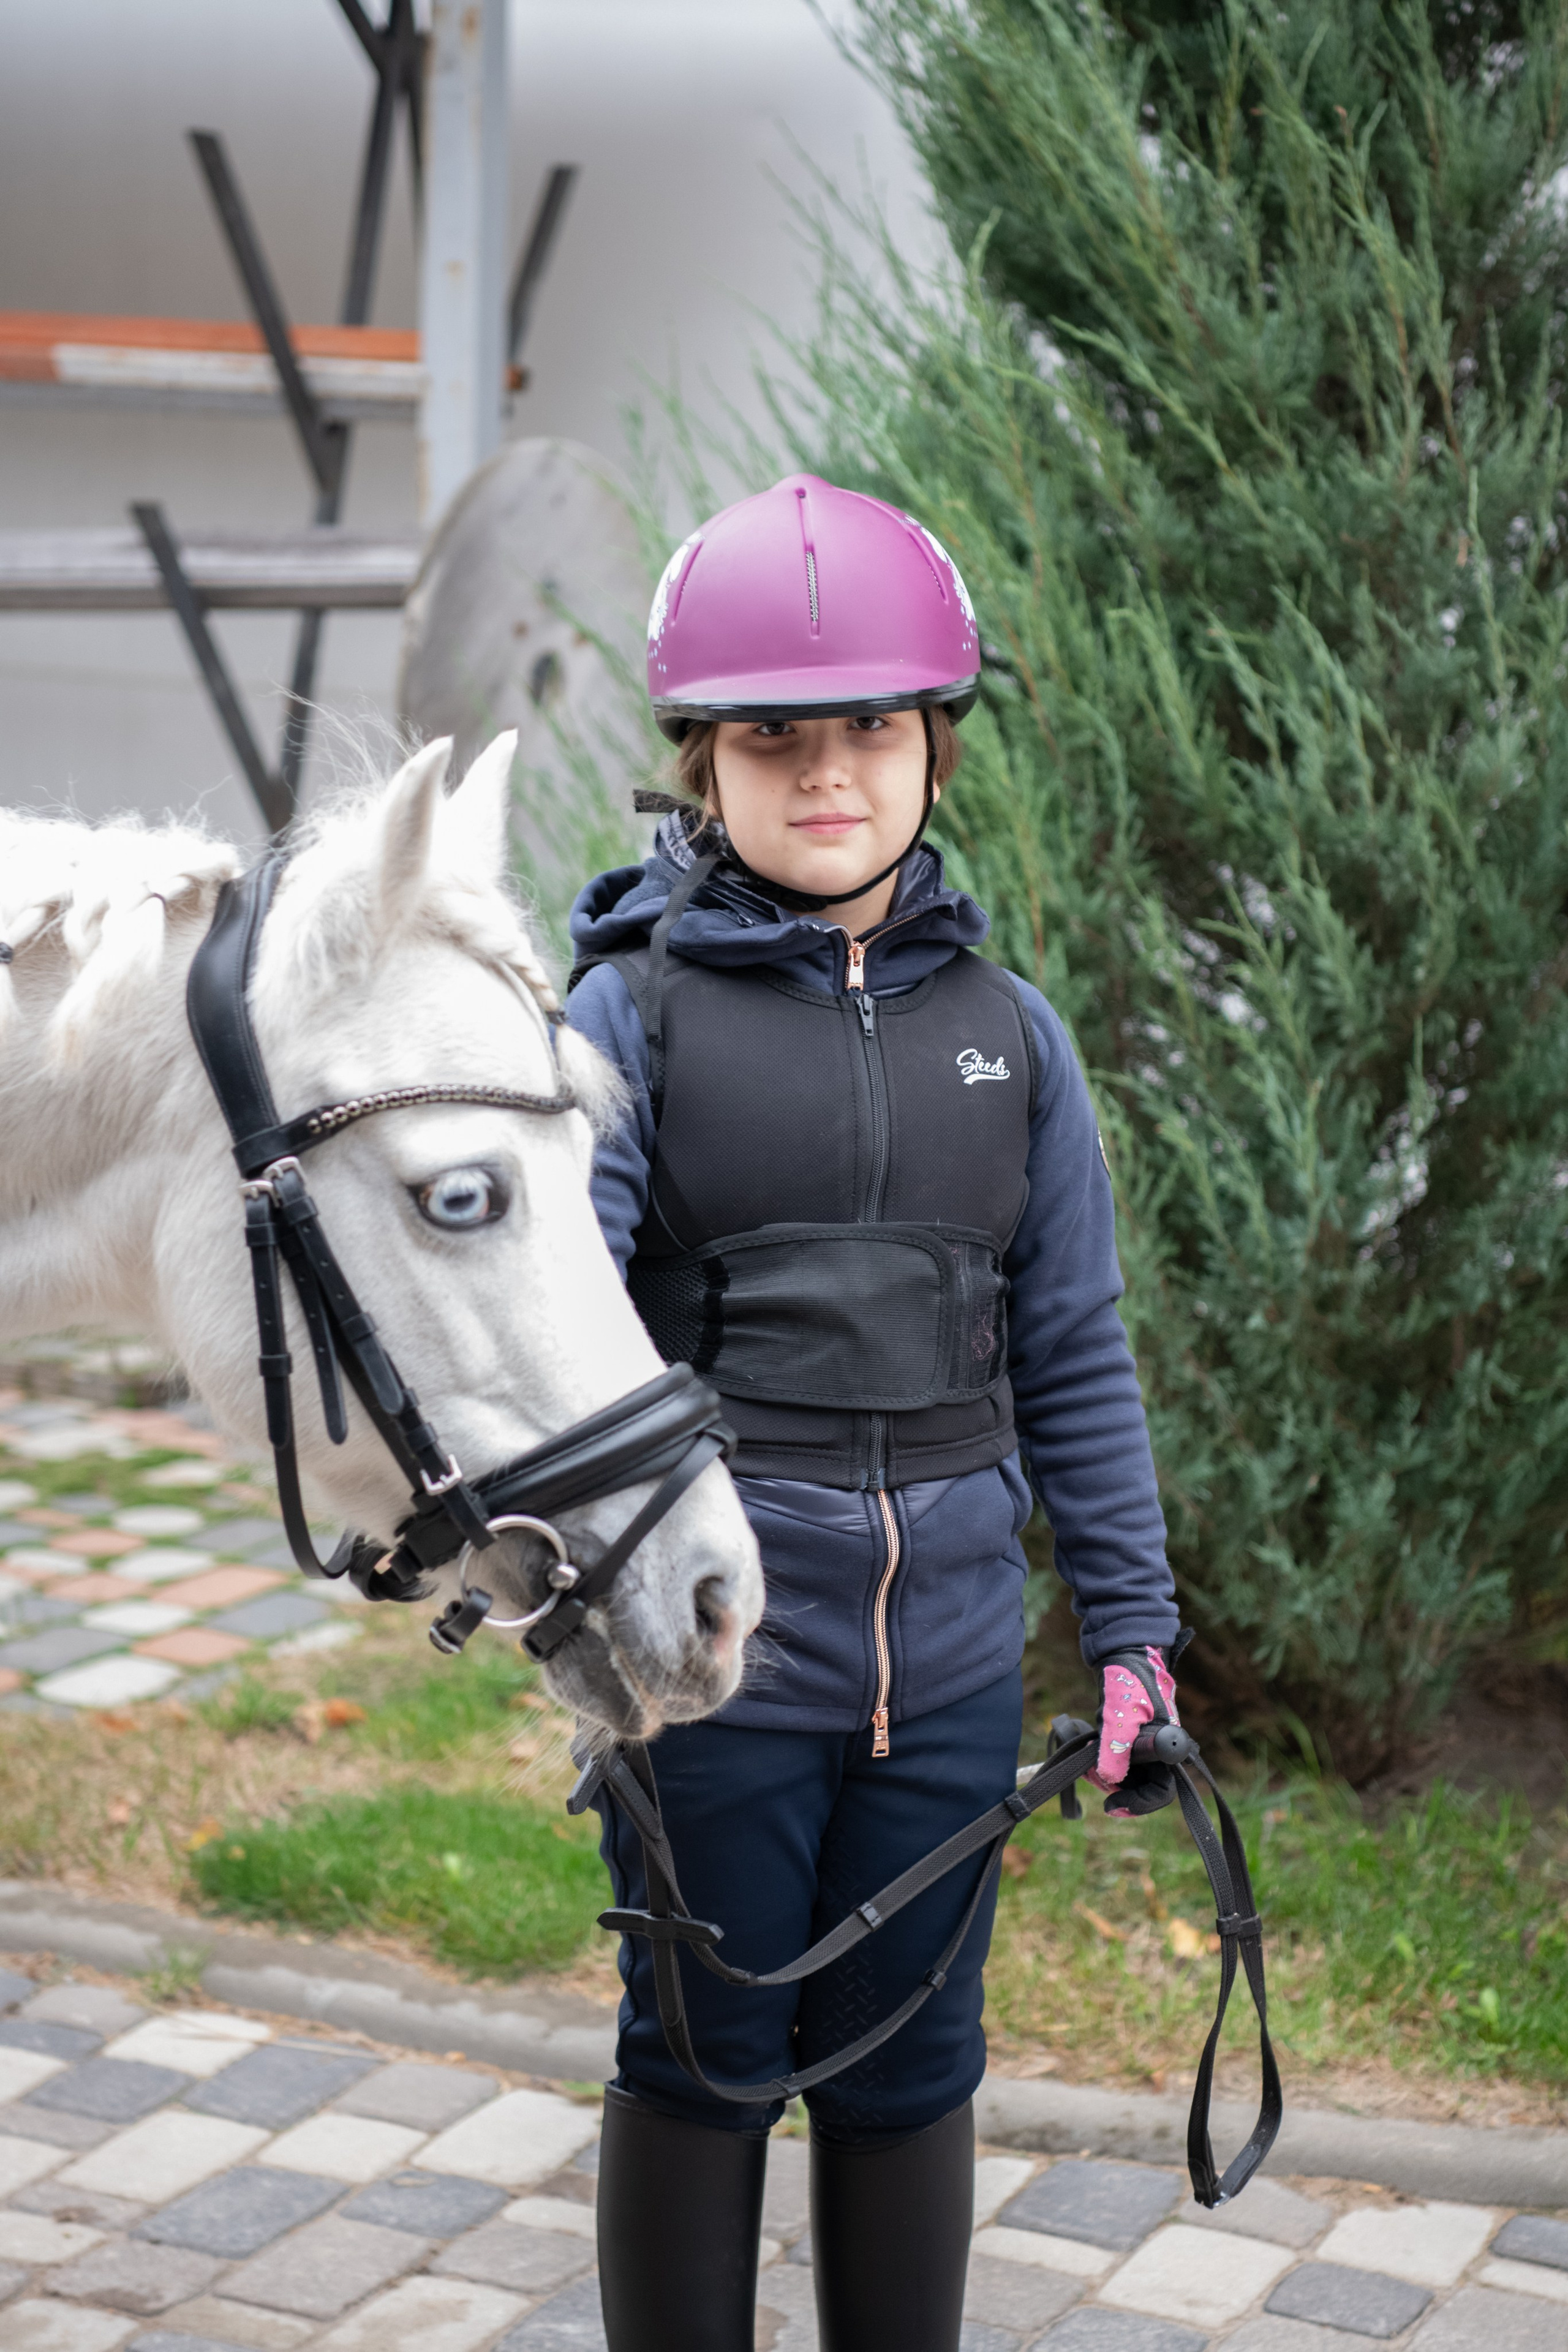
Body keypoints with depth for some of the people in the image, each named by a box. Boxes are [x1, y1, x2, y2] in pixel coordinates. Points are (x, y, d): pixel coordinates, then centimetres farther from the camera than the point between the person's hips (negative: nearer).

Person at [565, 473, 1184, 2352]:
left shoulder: (1004, 1029, 5)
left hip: (952, 1646, 3)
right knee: (707, 2059, 11)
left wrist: (1132, 1628, 7)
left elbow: (1073, 1357, 9)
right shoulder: (633, 1016, -5)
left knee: (911, 2070, 15)